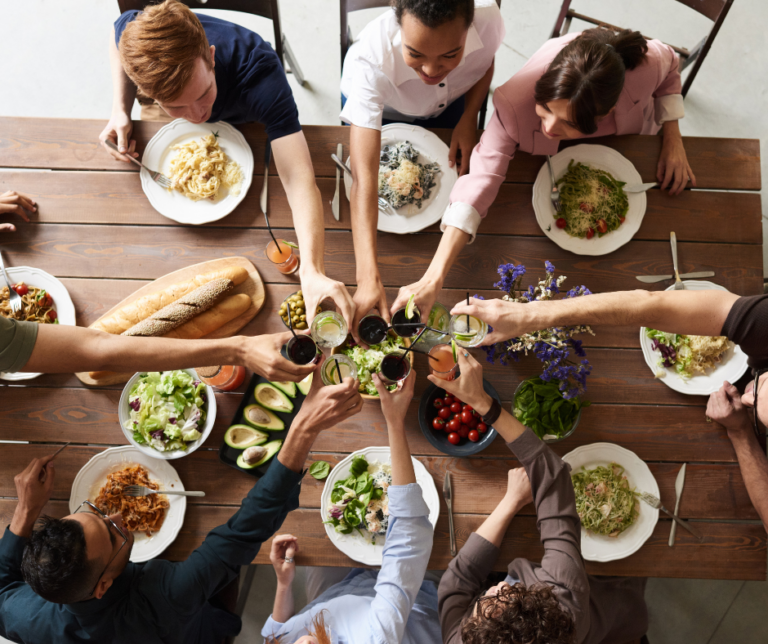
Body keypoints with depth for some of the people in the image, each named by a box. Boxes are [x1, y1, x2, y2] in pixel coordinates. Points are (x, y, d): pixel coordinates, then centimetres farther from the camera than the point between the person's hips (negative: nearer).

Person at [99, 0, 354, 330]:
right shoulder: (134, 30, -41)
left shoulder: (259, 73, -51)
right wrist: (120, 111, -28)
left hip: (245, 124, -2)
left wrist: (312, 271, -76)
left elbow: (299, 179, -60)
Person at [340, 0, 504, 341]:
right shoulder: (372, 60, -48)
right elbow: (364, 179, -54)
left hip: (450, 103, 3)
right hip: (379, 107, -2)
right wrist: (369, 278, -61)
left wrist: (469, 118, -25)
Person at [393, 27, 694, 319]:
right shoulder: (516, 103, -49)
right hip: (554, 156, -1)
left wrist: (673, 137, -26)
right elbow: (482, 178, -53)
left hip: (629, 143, 2)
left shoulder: (645, 65, -44)